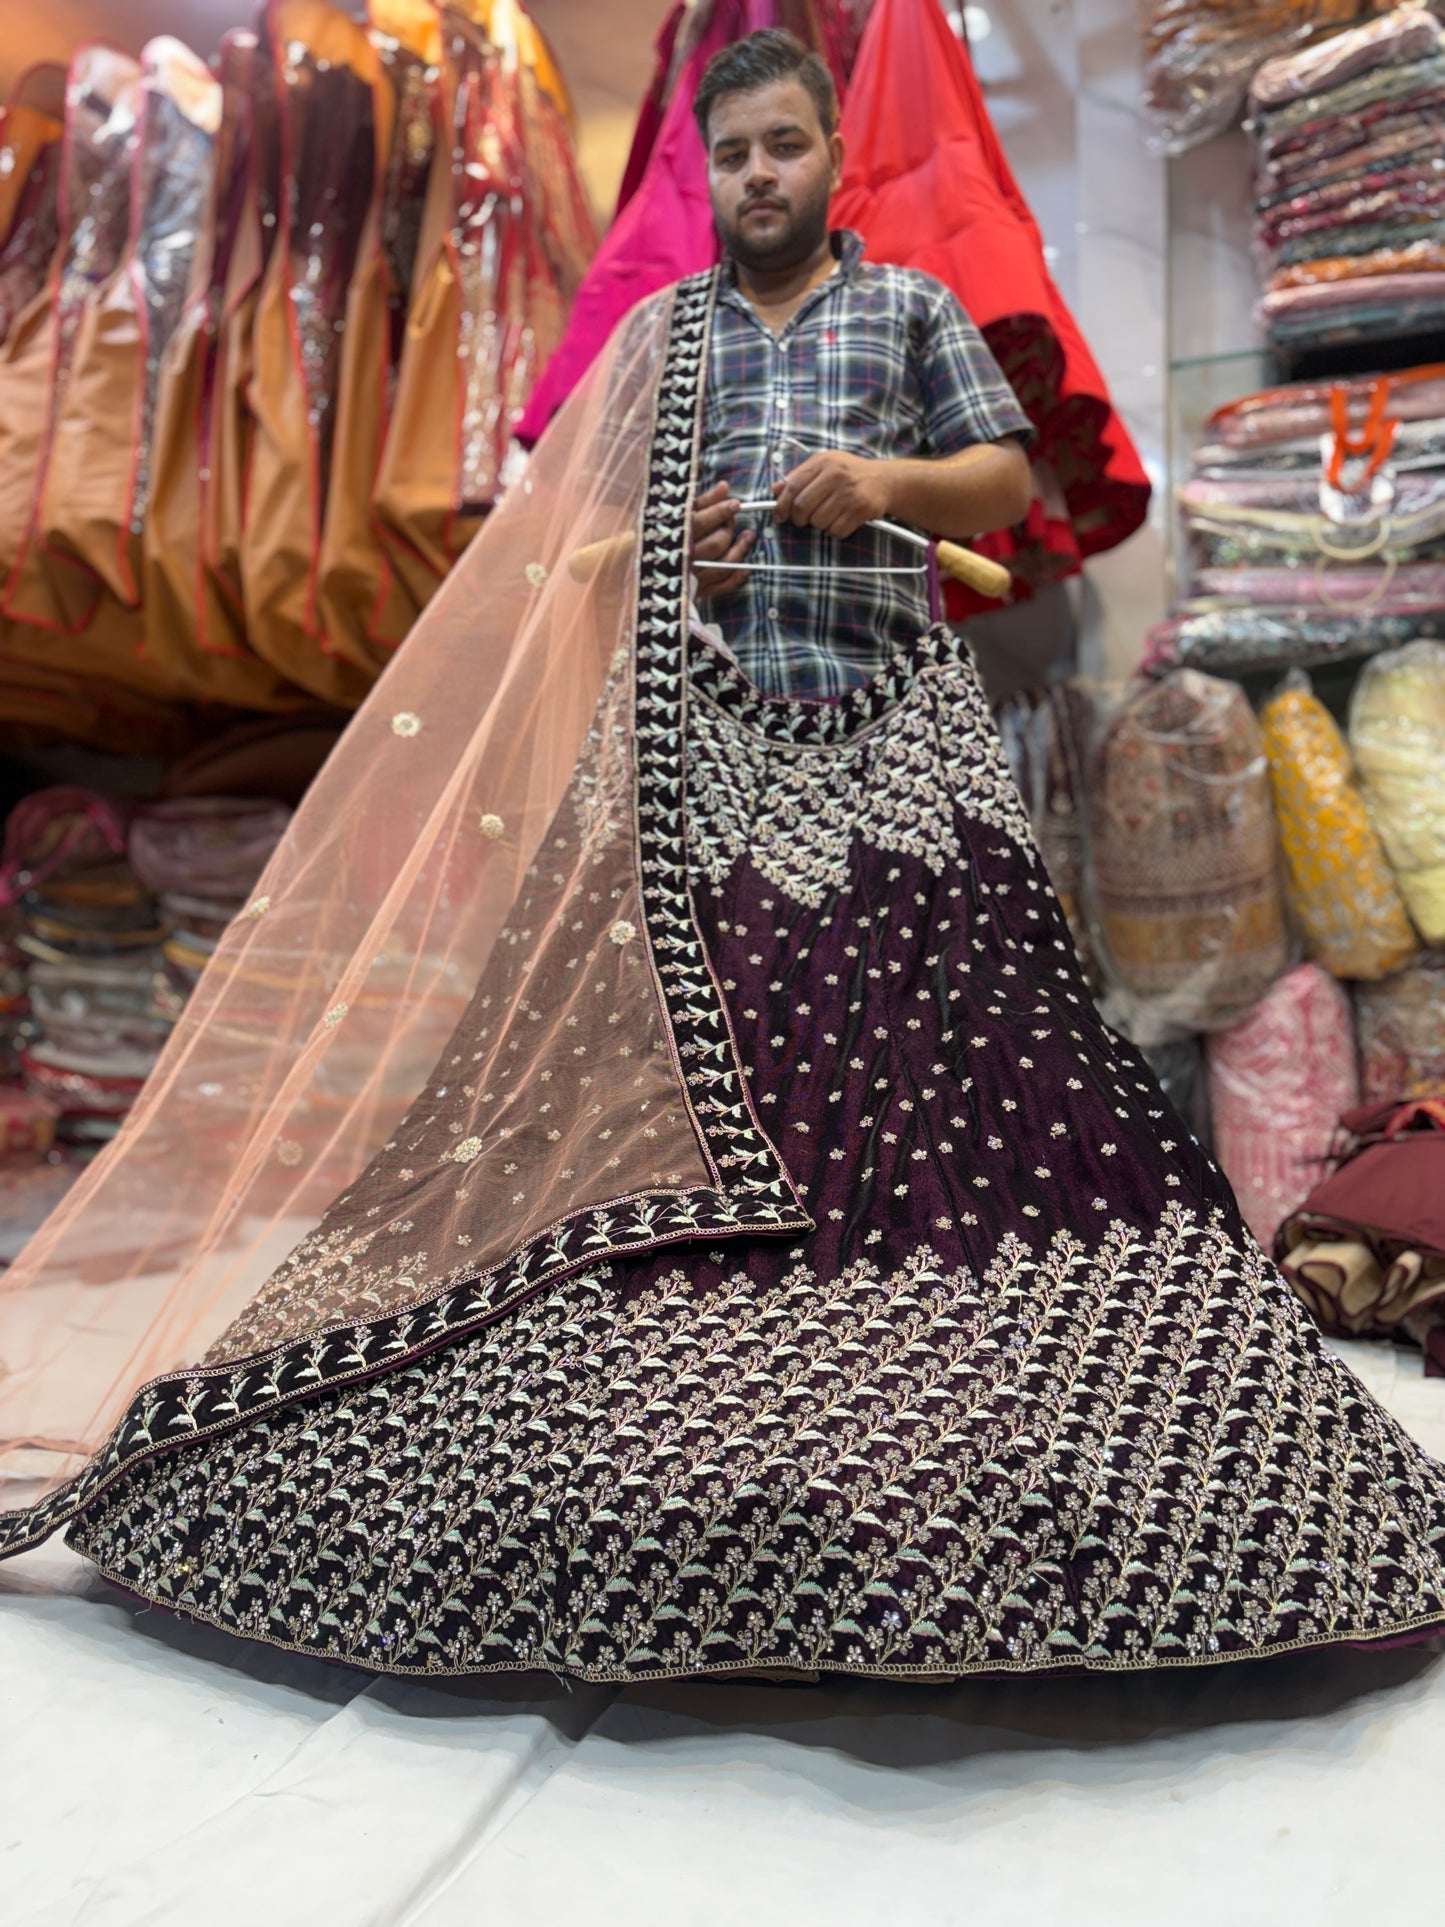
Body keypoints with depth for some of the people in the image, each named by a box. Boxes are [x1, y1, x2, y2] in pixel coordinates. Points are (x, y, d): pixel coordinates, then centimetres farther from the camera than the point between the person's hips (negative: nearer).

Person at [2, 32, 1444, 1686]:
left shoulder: (908, 305, 16)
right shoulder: (660, 332, 19)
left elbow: (1005, 481, 11)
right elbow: (573, 534, 19)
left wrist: (894, 479, -9)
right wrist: (652, 554, -3)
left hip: (891, 728, -1)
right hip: (708, 739, 2)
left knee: (938, 1045, -12)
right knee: (686, 1071, -8)